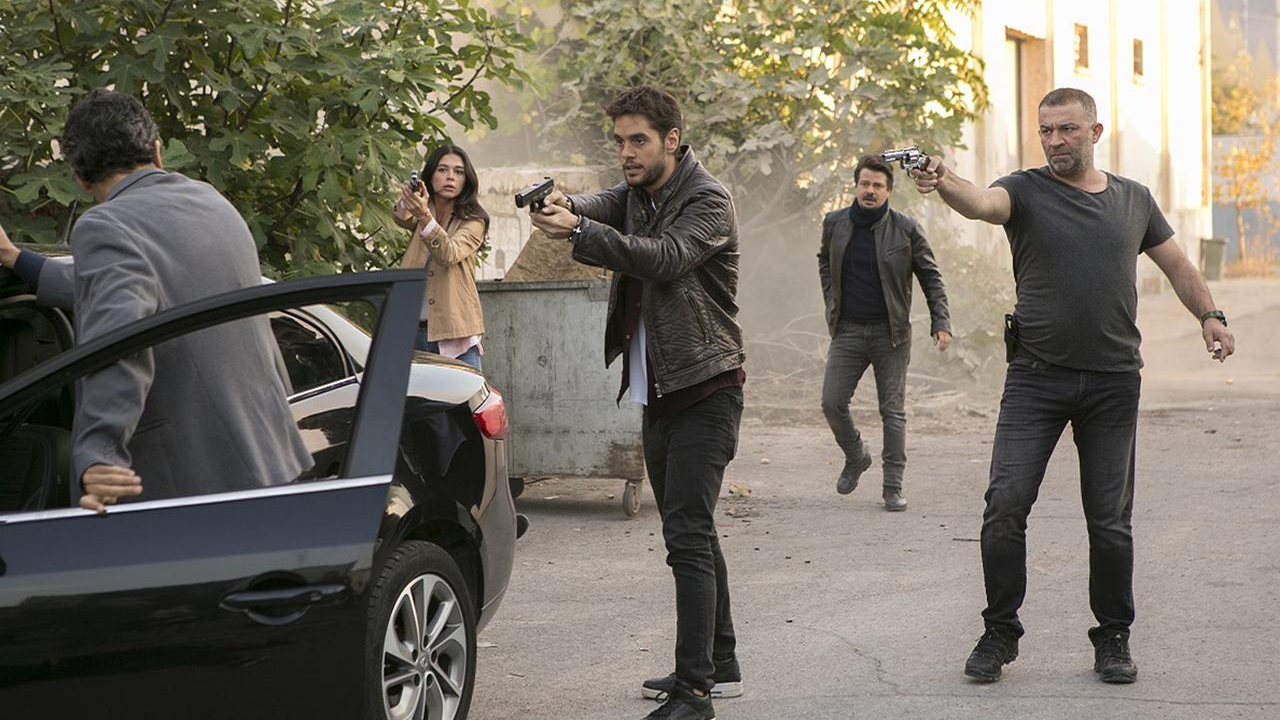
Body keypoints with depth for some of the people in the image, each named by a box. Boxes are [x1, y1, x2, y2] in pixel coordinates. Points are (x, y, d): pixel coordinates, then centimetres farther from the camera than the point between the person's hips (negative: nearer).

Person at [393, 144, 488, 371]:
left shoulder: (473, 222, 2)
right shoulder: (421, 208, 13)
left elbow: (449, 255, -17)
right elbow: (403, 219, -12)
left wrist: (424, 217, -34)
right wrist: (407, 203, -36)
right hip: (412, 329, 3)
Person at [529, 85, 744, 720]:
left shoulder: (707, 202, -12)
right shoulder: (634, 195, 12)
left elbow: (666, 258, -29)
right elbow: (598, 209, -7)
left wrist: (578, 232, -40)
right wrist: (562, 206, -32)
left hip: (705, 390, -8)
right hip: (657, 392, 8)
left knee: (687, 534, -15)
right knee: (689, 531, 15)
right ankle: (720, 665, 26)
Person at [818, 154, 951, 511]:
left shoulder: (905, 229, -5)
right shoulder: (835, 223, 2)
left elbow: (931, 276, 2)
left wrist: (940, 323, -5)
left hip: (890, 333, -2)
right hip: (847, 331, 2)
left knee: (893, 411, 0)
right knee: (832, 402, -3)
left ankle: (893, 486, 7)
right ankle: (855, 458, 24)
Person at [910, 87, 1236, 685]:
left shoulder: (1133, 200, 12)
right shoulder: (1026, 191, 1)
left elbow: (1177, 266, 22)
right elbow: (982, 203, -22)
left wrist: (1209, 314, 5)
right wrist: (943, 182, -44)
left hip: (1114, 383, 2)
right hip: (1036, 377, -2)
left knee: (1111, 521, 5)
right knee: (1005, 505, -9)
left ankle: (1113, 638, 19)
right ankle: (1000, 633, 5)